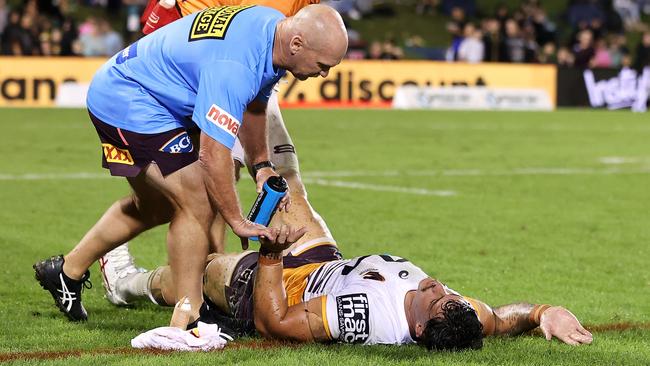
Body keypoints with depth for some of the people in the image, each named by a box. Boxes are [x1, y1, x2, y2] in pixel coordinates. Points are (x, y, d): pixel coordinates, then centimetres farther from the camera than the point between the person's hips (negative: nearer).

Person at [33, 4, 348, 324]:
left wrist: (262, 166, 15)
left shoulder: (275, 27, -4)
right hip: (130, 101, -11)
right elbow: (213, 153, -32)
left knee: (154, 207, 24)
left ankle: (67, 271, 38)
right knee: (197, 204, -15)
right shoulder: (233, 65, -34)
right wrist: (237, 222, -22)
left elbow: (254, 104, 15)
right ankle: (189, 319, -9)